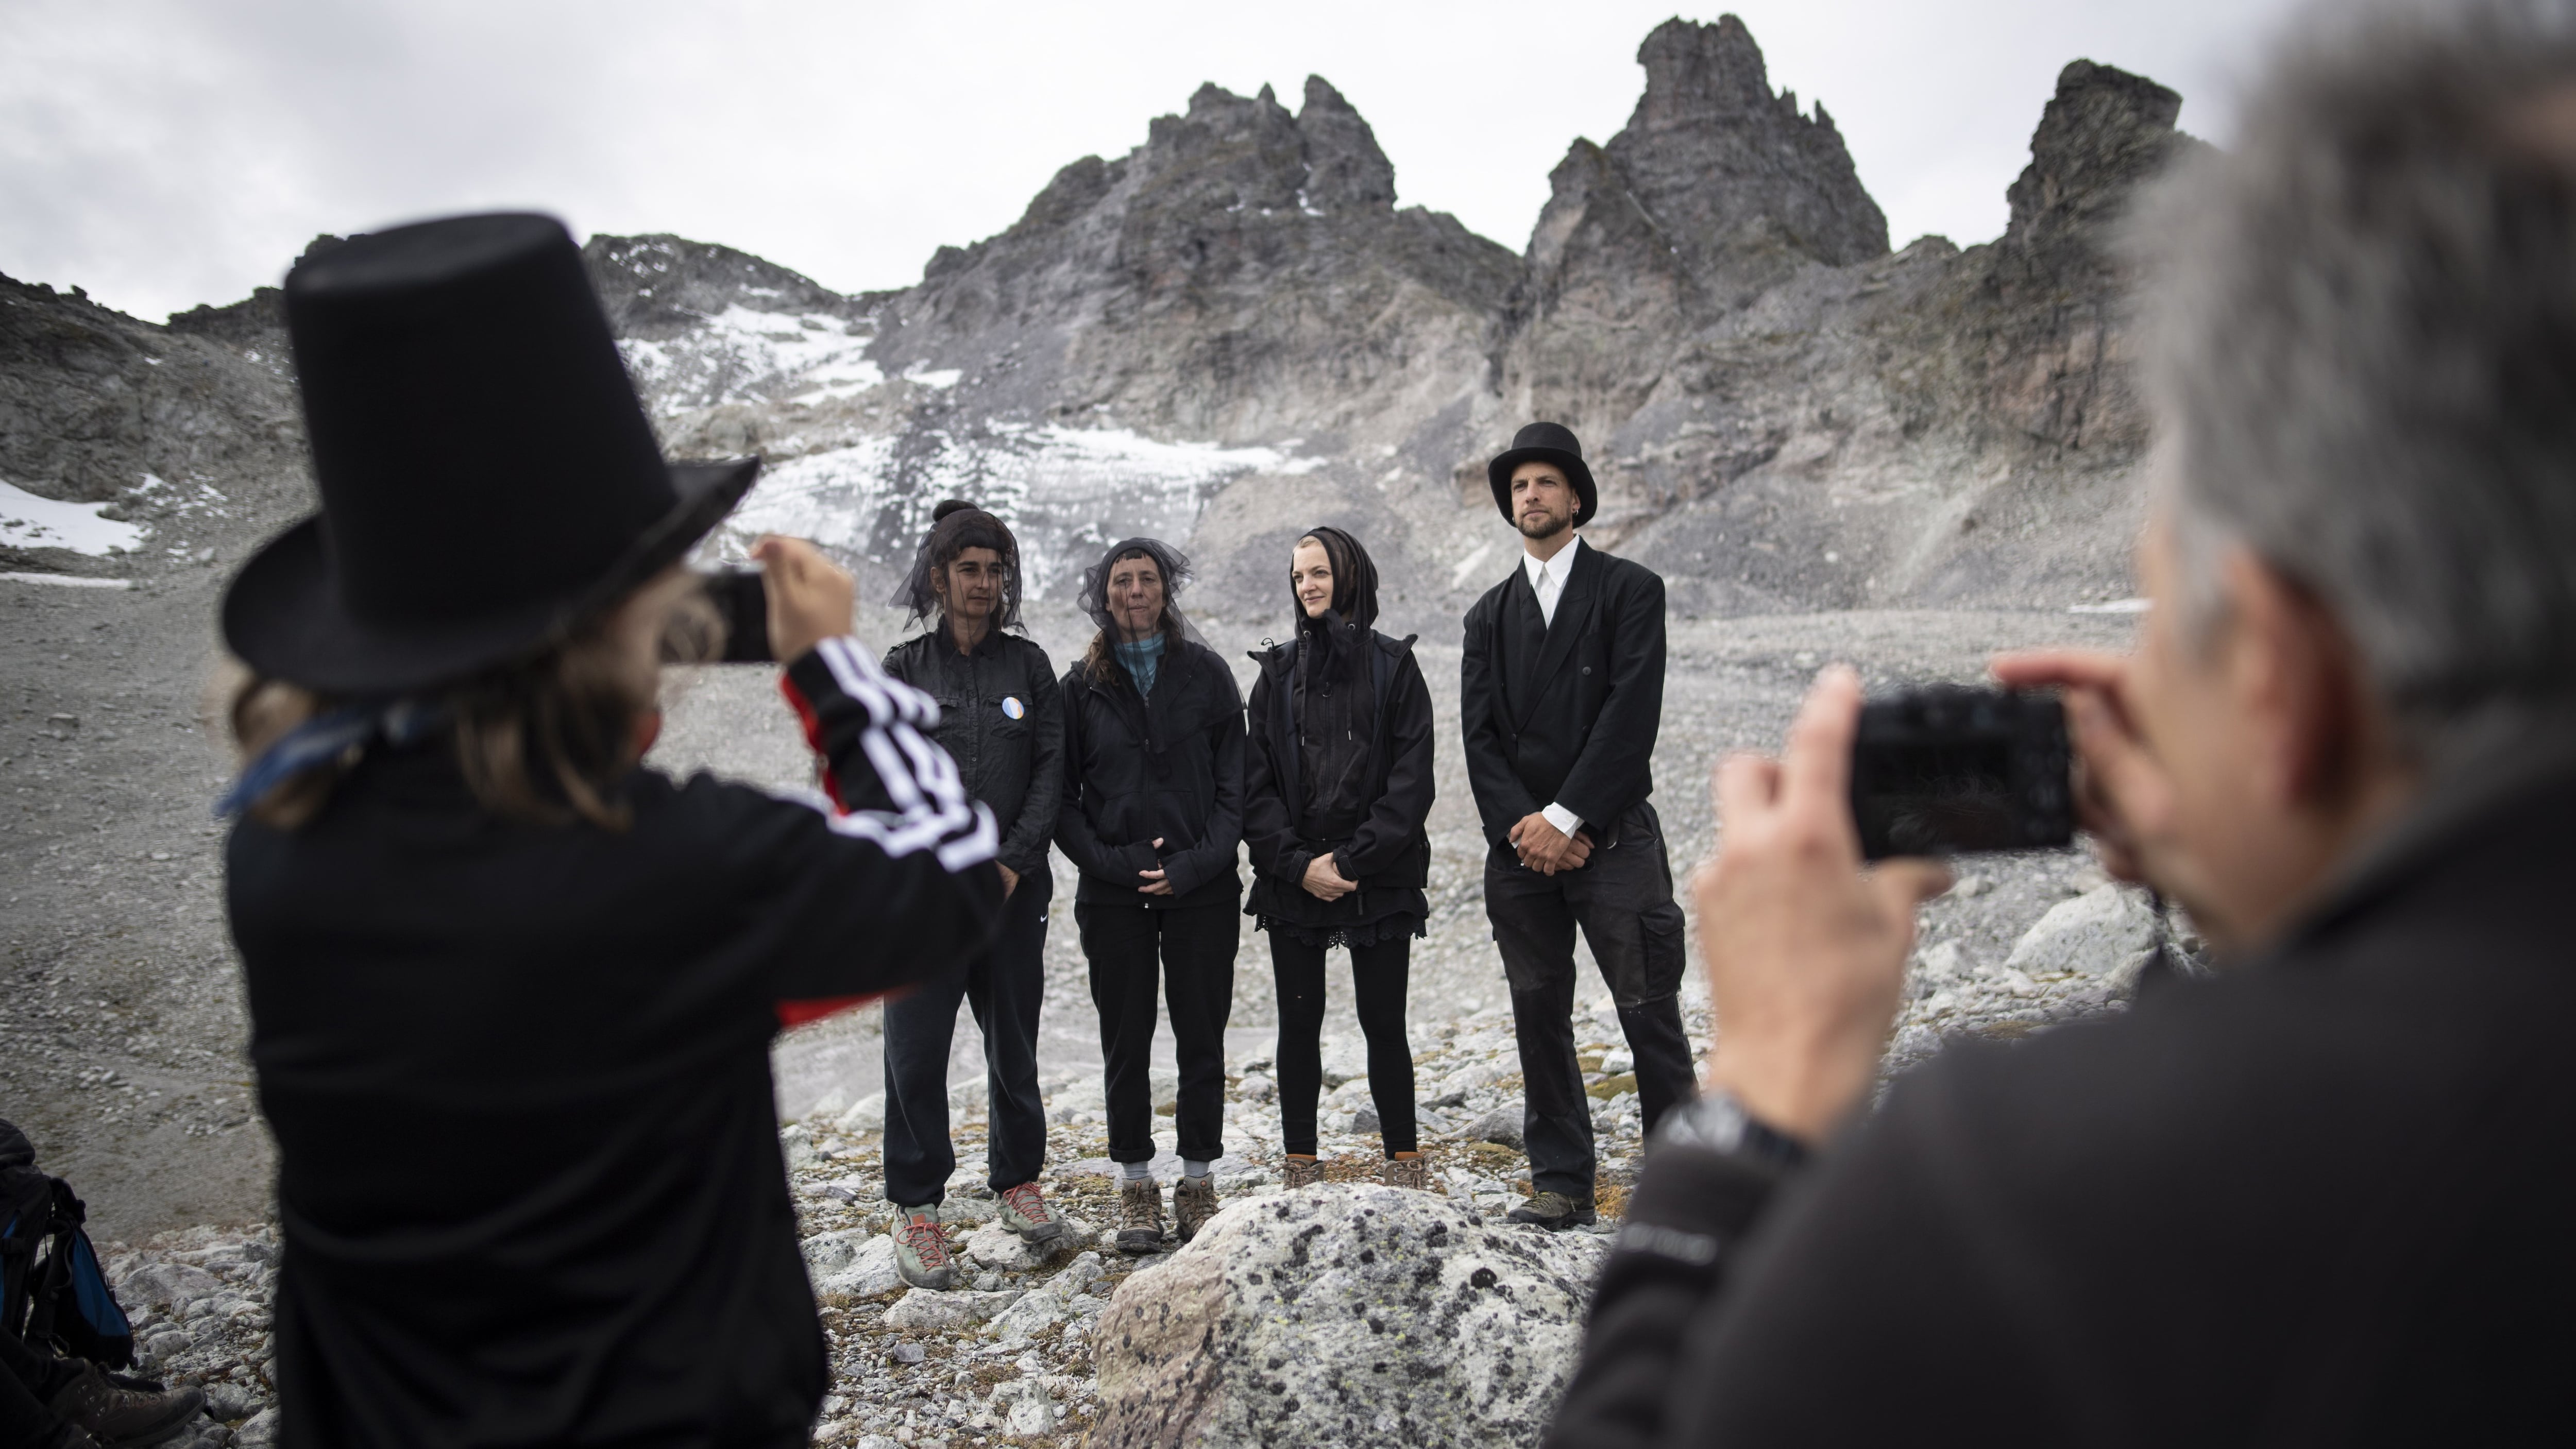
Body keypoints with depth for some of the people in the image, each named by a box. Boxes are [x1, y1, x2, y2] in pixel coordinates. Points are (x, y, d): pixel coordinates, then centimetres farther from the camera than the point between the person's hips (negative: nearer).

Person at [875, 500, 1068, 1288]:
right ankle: (916, 1207, 13)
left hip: (1014, 888, 1)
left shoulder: (1029, 665, 8)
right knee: (916, 1051, -1)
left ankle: (1018, 1180, 28)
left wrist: (1011, 862, -8)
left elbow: (1050, 771, 2)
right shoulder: (901, 670, 5)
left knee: (1014, 1045, 11)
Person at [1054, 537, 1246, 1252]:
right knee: (1125, 1045, 6)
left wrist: (1198, 863, -11)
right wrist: (1110, 862, -10)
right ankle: (1137, 1188, 20)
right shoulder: (1084, 684, 5)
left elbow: (1234, 782, 1)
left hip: (1201, 890, 0)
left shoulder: (1206, 672, 4)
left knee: (1202, 1040, 5)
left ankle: (1198, 1184, 18)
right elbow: (1062, 795, 4)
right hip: (1114, 892, 1)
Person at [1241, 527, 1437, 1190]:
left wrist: (1352, 859, -12)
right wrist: (1297, 863, -9)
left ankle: (1404, 1164, 13)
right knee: (1299, 1023, 5)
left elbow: (1411, 778, -5)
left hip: (1379, 879, -2)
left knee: (1383, 1022, 2)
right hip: (1293, 880, 2)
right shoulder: (1278, 670, 10)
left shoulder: (1393, 665, 3)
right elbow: (1256, 781, 4)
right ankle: (1301, 1169, 14)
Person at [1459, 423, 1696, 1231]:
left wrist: (1566, 818, -13)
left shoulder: (1630, 590, 3)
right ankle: (1561, 1186, 17)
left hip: (1612, 838, -4)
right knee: (1539, 1017, 7)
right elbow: (1478, 733, 6)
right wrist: (1520, 825, -9)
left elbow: (1631, 714, -8)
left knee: (1650, 1013, -2)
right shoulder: (1490, 615, 16)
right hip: (1521, 848, 4)